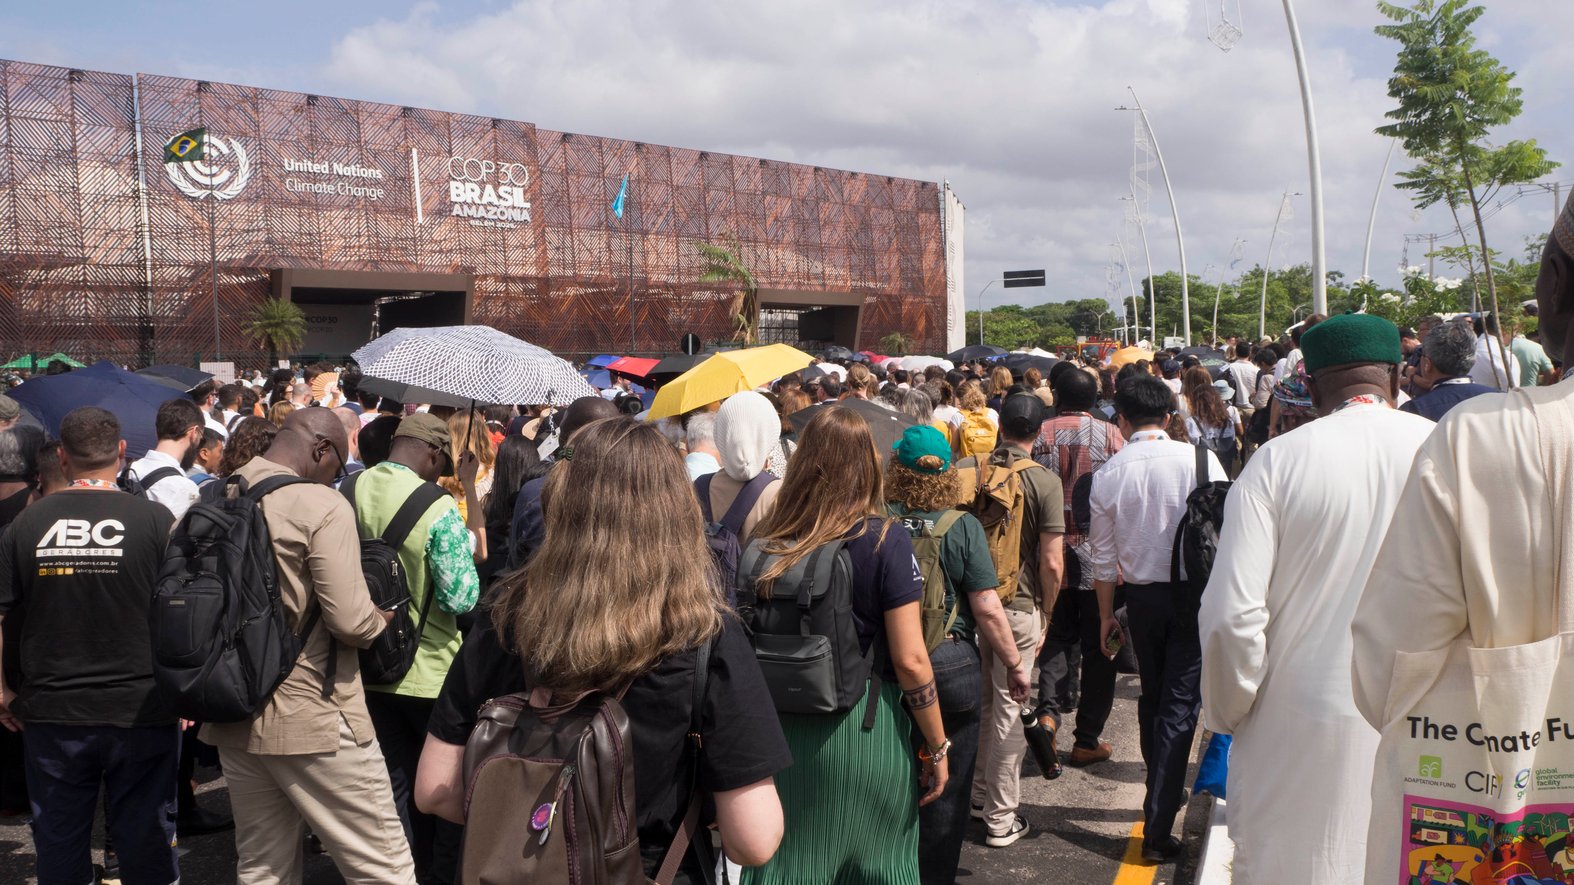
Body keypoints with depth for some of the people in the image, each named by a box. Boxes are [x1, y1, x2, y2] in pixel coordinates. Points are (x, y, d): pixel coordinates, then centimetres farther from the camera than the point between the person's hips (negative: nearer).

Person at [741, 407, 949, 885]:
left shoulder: (765, 545, -3)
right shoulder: (884, 542, -12)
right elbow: (910, 661, -14)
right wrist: (937, 747, -3)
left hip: (781, 729, 3)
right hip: (865, 729, -3)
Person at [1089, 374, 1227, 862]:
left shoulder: (1108, 474, -4)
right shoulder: (1198, 460, -11)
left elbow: (1103, 556, 2)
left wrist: (1106, 614, 14)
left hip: (1141, 597, 3)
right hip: (1194, 592, -2)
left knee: (1152, 698, 21)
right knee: (1179, 705, 1)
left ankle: (1162, 793, 38)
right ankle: (1157, 826, -1)